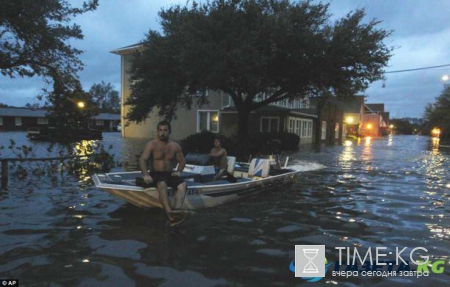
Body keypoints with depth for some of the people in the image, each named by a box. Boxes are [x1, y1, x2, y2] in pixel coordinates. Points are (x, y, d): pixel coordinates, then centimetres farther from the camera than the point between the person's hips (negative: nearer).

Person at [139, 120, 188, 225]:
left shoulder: (175, 146, 10)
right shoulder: (151, 145, -2)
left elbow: (182, 161, 17)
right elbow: (142, 160, -14)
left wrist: (178, 171, -5)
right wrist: (145, 174, -31)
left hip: (170, 174, 4)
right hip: (156, 174, -4)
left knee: (183, 184, -28)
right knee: (162, 184, -39)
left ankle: (177, 210, -50)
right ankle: (170, 214, -53)